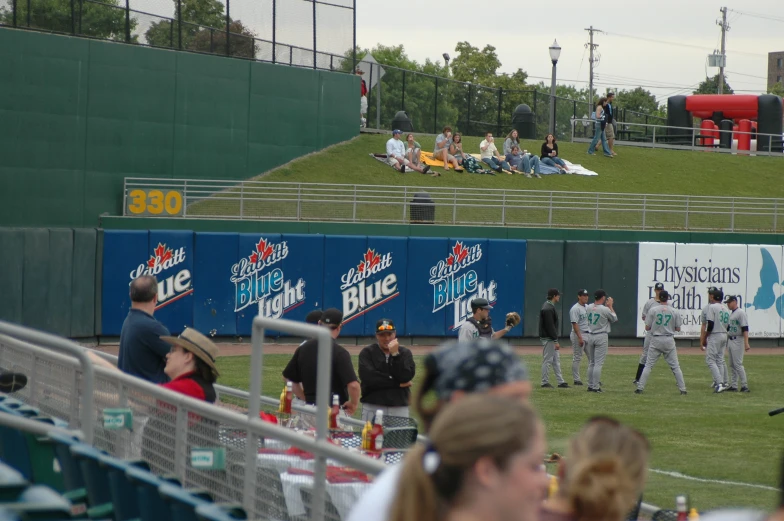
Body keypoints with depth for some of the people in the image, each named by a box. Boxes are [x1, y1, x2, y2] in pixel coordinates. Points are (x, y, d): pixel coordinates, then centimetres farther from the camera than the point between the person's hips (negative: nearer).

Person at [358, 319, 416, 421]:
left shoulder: (405, 353, 10)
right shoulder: (367, 353, 3)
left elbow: (406, 377, -6)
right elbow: (368, 378, -12)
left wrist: (395, 354, -13)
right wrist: (398, 383, -7)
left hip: (399, 408, 1)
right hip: (372, 407, -1)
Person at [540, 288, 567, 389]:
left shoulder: (550, 306, 12)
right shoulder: (548, 309, -20)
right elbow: (550, 326, -23)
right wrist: (555, 341, -22)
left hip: (552, 339, 11)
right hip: (548, 339, -11)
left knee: (556, 360, 12)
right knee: (547, 360, -3)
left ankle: (560, 382, 15)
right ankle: (545, 383, 3)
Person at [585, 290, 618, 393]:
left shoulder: (588, 308, 0)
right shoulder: (605, 309, -15)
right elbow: (615, 318, 1)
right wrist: (610, 306, 8)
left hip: (590, 337, 6)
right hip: (601, 337, -6)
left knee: (591, 363, 14)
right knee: (598, 363, -4)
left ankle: (590, 385, 17)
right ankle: (596, 387, -6)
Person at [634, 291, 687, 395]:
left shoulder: (652, 310, -5)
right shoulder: (674, 312, -2)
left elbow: (647, 327, -4)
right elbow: (678, 328, 3)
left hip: (656, 340, -1)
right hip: (669, 341, 1)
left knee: (648, 365, 4)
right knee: (675, 366, 8)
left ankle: (640, 388, -1)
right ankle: (683, 389, 7)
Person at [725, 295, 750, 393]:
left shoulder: (741, 313, -13)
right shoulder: (731, 314, 16)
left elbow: (745, 329, -19)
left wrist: (746, 343, -26)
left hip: (738, 341, -10)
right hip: (730, 340, 10)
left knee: (738, 364, -11)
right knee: (732, 365, 10)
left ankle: (744, 386, -10)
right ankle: (733, 385, 13)